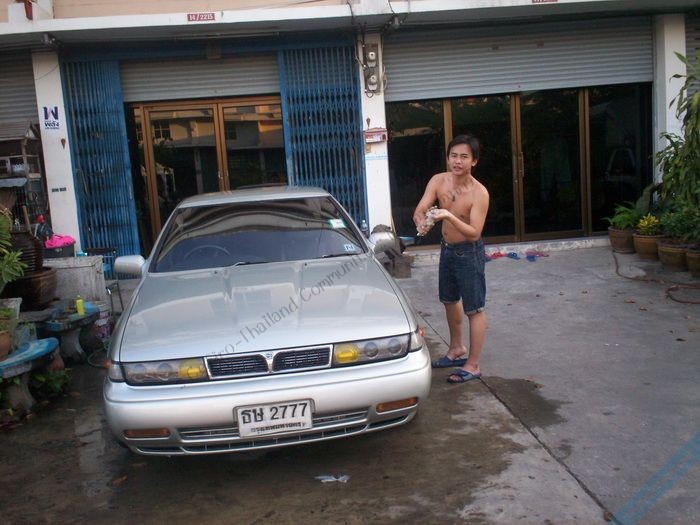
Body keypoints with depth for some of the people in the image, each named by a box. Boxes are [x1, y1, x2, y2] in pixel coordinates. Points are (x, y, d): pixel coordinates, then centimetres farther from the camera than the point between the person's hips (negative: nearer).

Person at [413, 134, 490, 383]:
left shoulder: (479, 192, -24)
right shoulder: (438, 181, -9)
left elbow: (474, 233, -28)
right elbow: (419, 210, -15)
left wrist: (449, 216, -42)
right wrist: (422, 222, -38)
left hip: (469, 252, -7)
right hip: (447, 248, 7)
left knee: (474, 309, 1)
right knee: (450, 301, 22)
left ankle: (473, 365, 13)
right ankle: (457, 349, 43)